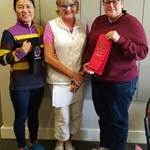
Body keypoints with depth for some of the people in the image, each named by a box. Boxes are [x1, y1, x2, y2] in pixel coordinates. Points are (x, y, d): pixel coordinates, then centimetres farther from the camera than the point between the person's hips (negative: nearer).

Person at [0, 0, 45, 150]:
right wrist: (21, 51, -27)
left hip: (38, 81, 5)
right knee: (21, 117, 11)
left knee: (34, 114, 21)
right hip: (20, 84, -5)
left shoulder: (41, 30, 4)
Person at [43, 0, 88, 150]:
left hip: (78, 80, 4)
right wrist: (72, 74, -11)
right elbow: (48, 58, -11)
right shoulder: (51, 25, -9)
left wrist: (81, 75, -4)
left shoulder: (83, 26, 2)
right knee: (62, 118, 7)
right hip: (59, 81, -4)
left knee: (76, 115, 14)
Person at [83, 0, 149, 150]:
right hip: (98, 79, 6)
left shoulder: (132, 23, -12)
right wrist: (86, 62, -3)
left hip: (121, 82, -6)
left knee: (118, 119, 11)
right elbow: (90, 45, 14)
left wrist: (120, 40, -27)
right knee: (103, 116, 21)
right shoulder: (98, 21, 6)